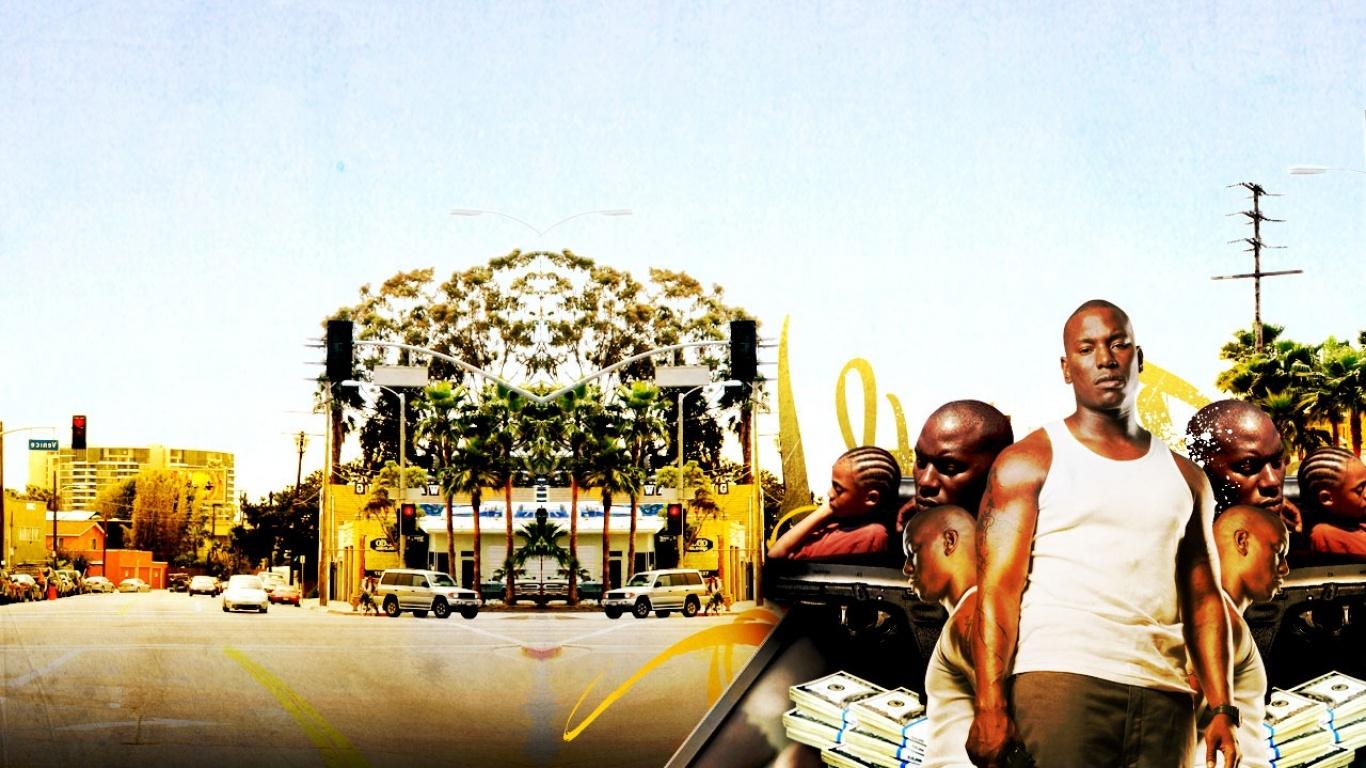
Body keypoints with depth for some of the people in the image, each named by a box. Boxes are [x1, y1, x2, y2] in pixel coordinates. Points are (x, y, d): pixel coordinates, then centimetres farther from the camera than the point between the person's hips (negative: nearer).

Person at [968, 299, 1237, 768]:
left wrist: (1223, 709, 5)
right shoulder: (1029, 462, 3)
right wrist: (990, 707, -14)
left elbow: (1203, 598, 16)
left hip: (1164, 695, 4)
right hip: (1062, 678, -4)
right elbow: (997, 590, -5)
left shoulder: (1184, 476, 18)